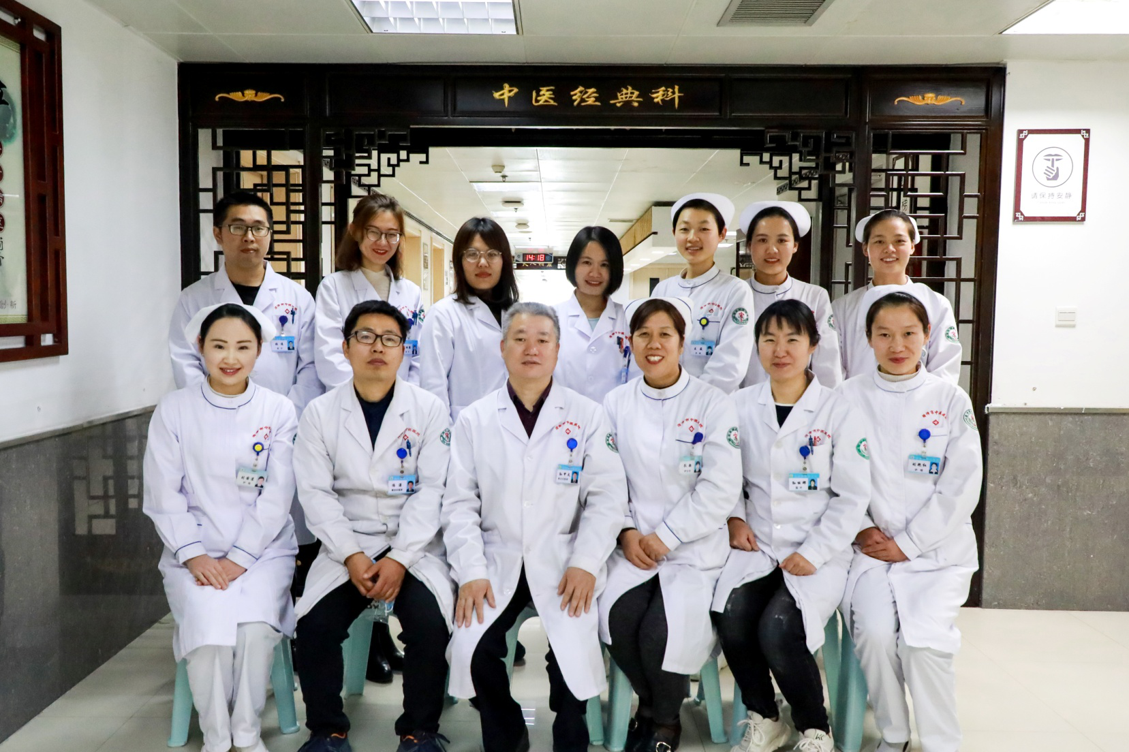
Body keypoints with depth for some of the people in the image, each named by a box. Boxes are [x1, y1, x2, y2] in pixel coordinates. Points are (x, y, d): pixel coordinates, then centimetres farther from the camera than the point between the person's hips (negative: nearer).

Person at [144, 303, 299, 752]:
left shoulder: (278, 411, 1)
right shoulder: (173, 410, 2)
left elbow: (276, 498, -3)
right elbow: (162, 495, 0)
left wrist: (239, 558, -12)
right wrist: (193, 555, -11)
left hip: (263, 547, 0)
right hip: (195, 549, 0)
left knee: (256, 624, -26)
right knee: (207, 624, -26)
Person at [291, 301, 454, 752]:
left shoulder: (429, 409, 0)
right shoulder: (320, 412, 4)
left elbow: (432, 490, -6)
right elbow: (316, 493, -2)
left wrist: (399, 559, -16)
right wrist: (352, 556, -14)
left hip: (415, 545, -1)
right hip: (348, 545, 2)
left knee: (430, 623, -24)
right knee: (315, 625, -20)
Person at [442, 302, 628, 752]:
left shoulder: (587, 417, 4)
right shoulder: (474, 419, 6)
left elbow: (608, 496, -1)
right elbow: (460, 504, 2)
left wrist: (585, 564, -12)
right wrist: (470, 572, -9)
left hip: (562, 563, -1)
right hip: (496, 561, 1)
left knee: (574, 645, -23)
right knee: (473, 647, -19)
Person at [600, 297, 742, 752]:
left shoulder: (713, 404, -4)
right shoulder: (615, 404, 7)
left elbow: (720, 488, -10)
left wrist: (664, 537, -13)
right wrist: (626, 531, -9)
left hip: (694, 547, -2)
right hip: (634, 543, 3)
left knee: (661, 632, -22)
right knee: (617, 621, -21)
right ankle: (648, 702, 12)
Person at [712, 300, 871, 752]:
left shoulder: (839, 412, -2)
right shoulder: (740, 406, 6)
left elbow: (852, 497, -3)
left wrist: (812, 554, -11)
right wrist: (735, 519, -6)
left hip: (818, 554, -2)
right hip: (756, 547, 3)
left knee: (777, 631, -25)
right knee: (731, 619, -24)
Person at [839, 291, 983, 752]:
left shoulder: (951, 400, 2)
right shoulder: (850, 397, 3)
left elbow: (962, 487, -3)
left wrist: (907, 543, -8)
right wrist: (861, 530, -10)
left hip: (938, 550, 0)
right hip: (871, 546, 1)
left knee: (923, 641, -22)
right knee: (875, 633, -22)